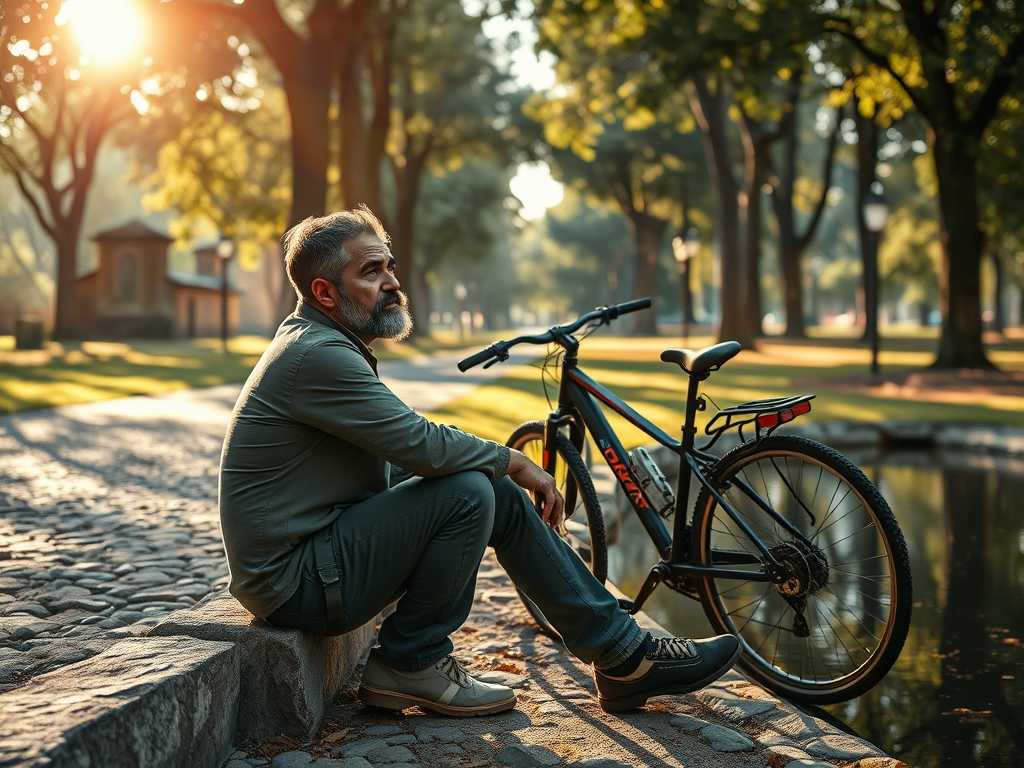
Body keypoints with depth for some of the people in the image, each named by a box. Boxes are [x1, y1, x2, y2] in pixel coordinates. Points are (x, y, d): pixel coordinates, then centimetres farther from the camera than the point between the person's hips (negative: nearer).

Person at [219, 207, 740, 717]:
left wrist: (503, 467, 5)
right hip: (296, 583, -10)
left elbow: (401, 454, 17)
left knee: (502, 496, 3)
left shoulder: (322, 344, 14)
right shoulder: (314, 355, -20)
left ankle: (625, 658, 6)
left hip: (325, 546, 10)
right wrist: (511, 461, -8)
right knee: (467, 493, -23)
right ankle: (409, 664, -4)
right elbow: (421, 443, -24)